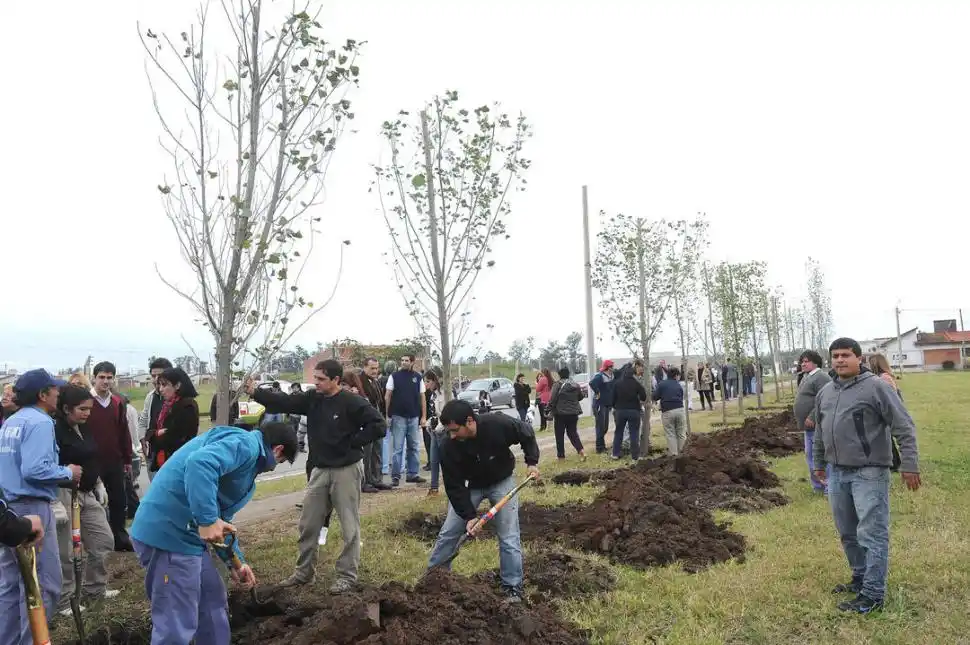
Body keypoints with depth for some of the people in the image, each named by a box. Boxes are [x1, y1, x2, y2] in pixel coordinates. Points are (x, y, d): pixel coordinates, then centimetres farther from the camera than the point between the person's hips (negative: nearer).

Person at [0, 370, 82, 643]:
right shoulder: (40, 422, -13)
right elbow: (35, 470, -25)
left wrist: (61, 472, 16)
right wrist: (68, 472, -9)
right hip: (31, 508, -10)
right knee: (42, 583, -2)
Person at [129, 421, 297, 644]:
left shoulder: (247, 454, 21)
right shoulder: (246, 444, -11)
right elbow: (199, 463, -31)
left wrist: (236, 561, 29)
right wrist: (208, 521, -31)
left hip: (181, 533, 11)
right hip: (169, 532, -11)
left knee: (213, 602, 21)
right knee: (176, 626, -4)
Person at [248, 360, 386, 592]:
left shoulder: (353, 402, -16)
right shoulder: (312, 399, 3)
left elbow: (379, 426, -18)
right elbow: (285, 402, -1)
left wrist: (353, 443, -16)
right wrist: (255, 392, -11)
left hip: (347, 470, -6)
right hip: (320, 470, 7)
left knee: (349, 527, 2)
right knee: (308, 524, 13)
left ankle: (347, 576, 14)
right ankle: (304, 571, 28)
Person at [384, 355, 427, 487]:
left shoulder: (418, 377, 7)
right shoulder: (394, 376, 0)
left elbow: (422, 397, 8)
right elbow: (387, 396, 0)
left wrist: (424, 416, 2)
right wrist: (387, 415, -6)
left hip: (414, 417, 3)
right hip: (398, 417, -3)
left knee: (414, 447, 9)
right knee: (397, 448, -2)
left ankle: (412, 474, 17)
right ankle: (395, 476, 2)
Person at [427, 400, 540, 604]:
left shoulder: (498, 424, -34)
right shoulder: (448, 445, -30)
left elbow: (526, 433, -12)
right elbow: (454, 486, -22)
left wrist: (532, 461, -16)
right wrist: (469, 515, -27)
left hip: (501, 481, -1)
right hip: (469, 485, 1)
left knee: (509, 537, -6)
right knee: (449, 532, 4)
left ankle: (513, 589, 8)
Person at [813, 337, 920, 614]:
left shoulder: (876, 387, -9)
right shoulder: (825, 393, 11)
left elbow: (904, 427, -10)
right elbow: (820, 432, 23)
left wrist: (909, 464, -13)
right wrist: (819, 463, 28)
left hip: (869, 473, -7)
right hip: (837, 473, 7)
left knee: (872, 535, -4)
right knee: (847, 533, 16)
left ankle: (872, 594, 3)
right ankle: (860, 578, 32)